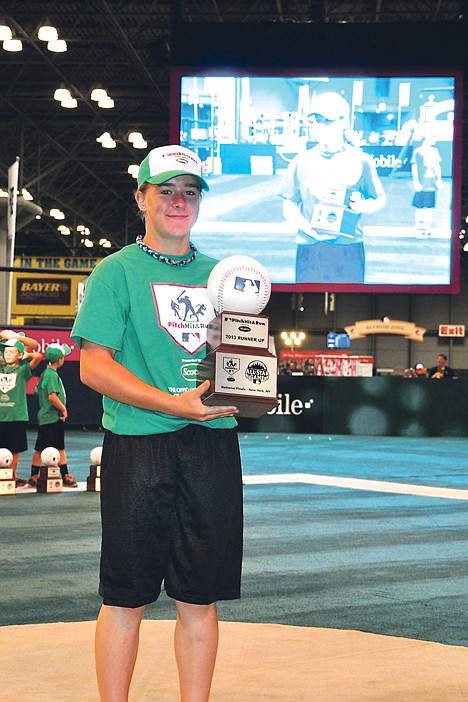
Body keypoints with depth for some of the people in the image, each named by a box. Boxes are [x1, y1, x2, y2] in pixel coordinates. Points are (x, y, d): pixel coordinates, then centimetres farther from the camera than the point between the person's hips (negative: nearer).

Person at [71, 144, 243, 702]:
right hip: (138, 447, -4)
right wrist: (173, 403, -17)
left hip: (213, 445, 4)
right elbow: (93, 365, -8)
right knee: (126, 598, 2)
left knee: (199, 599, 10)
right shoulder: (117, 271, 1)